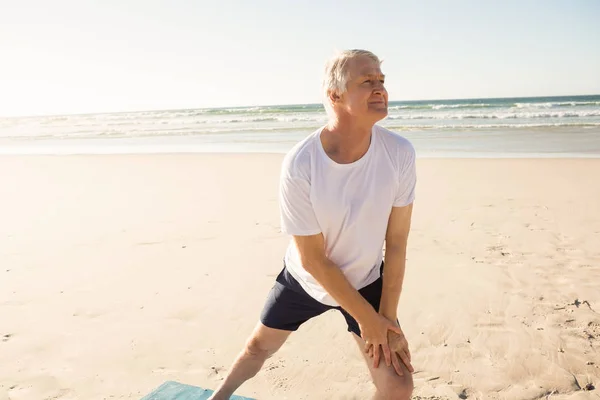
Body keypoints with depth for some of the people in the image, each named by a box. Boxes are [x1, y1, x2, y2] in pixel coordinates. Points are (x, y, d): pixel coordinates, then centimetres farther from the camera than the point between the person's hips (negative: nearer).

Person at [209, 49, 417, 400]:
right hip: (305, 280, -1)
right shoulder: (299, 166, -30)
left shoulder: (400, 153, -23)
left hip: (367, 281, 1)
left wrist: (387, 316, -12)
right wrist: (368, 320, -16)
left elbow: (397, 242, -14)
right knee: (258, 347, 21)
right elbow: (313, 259, -22)